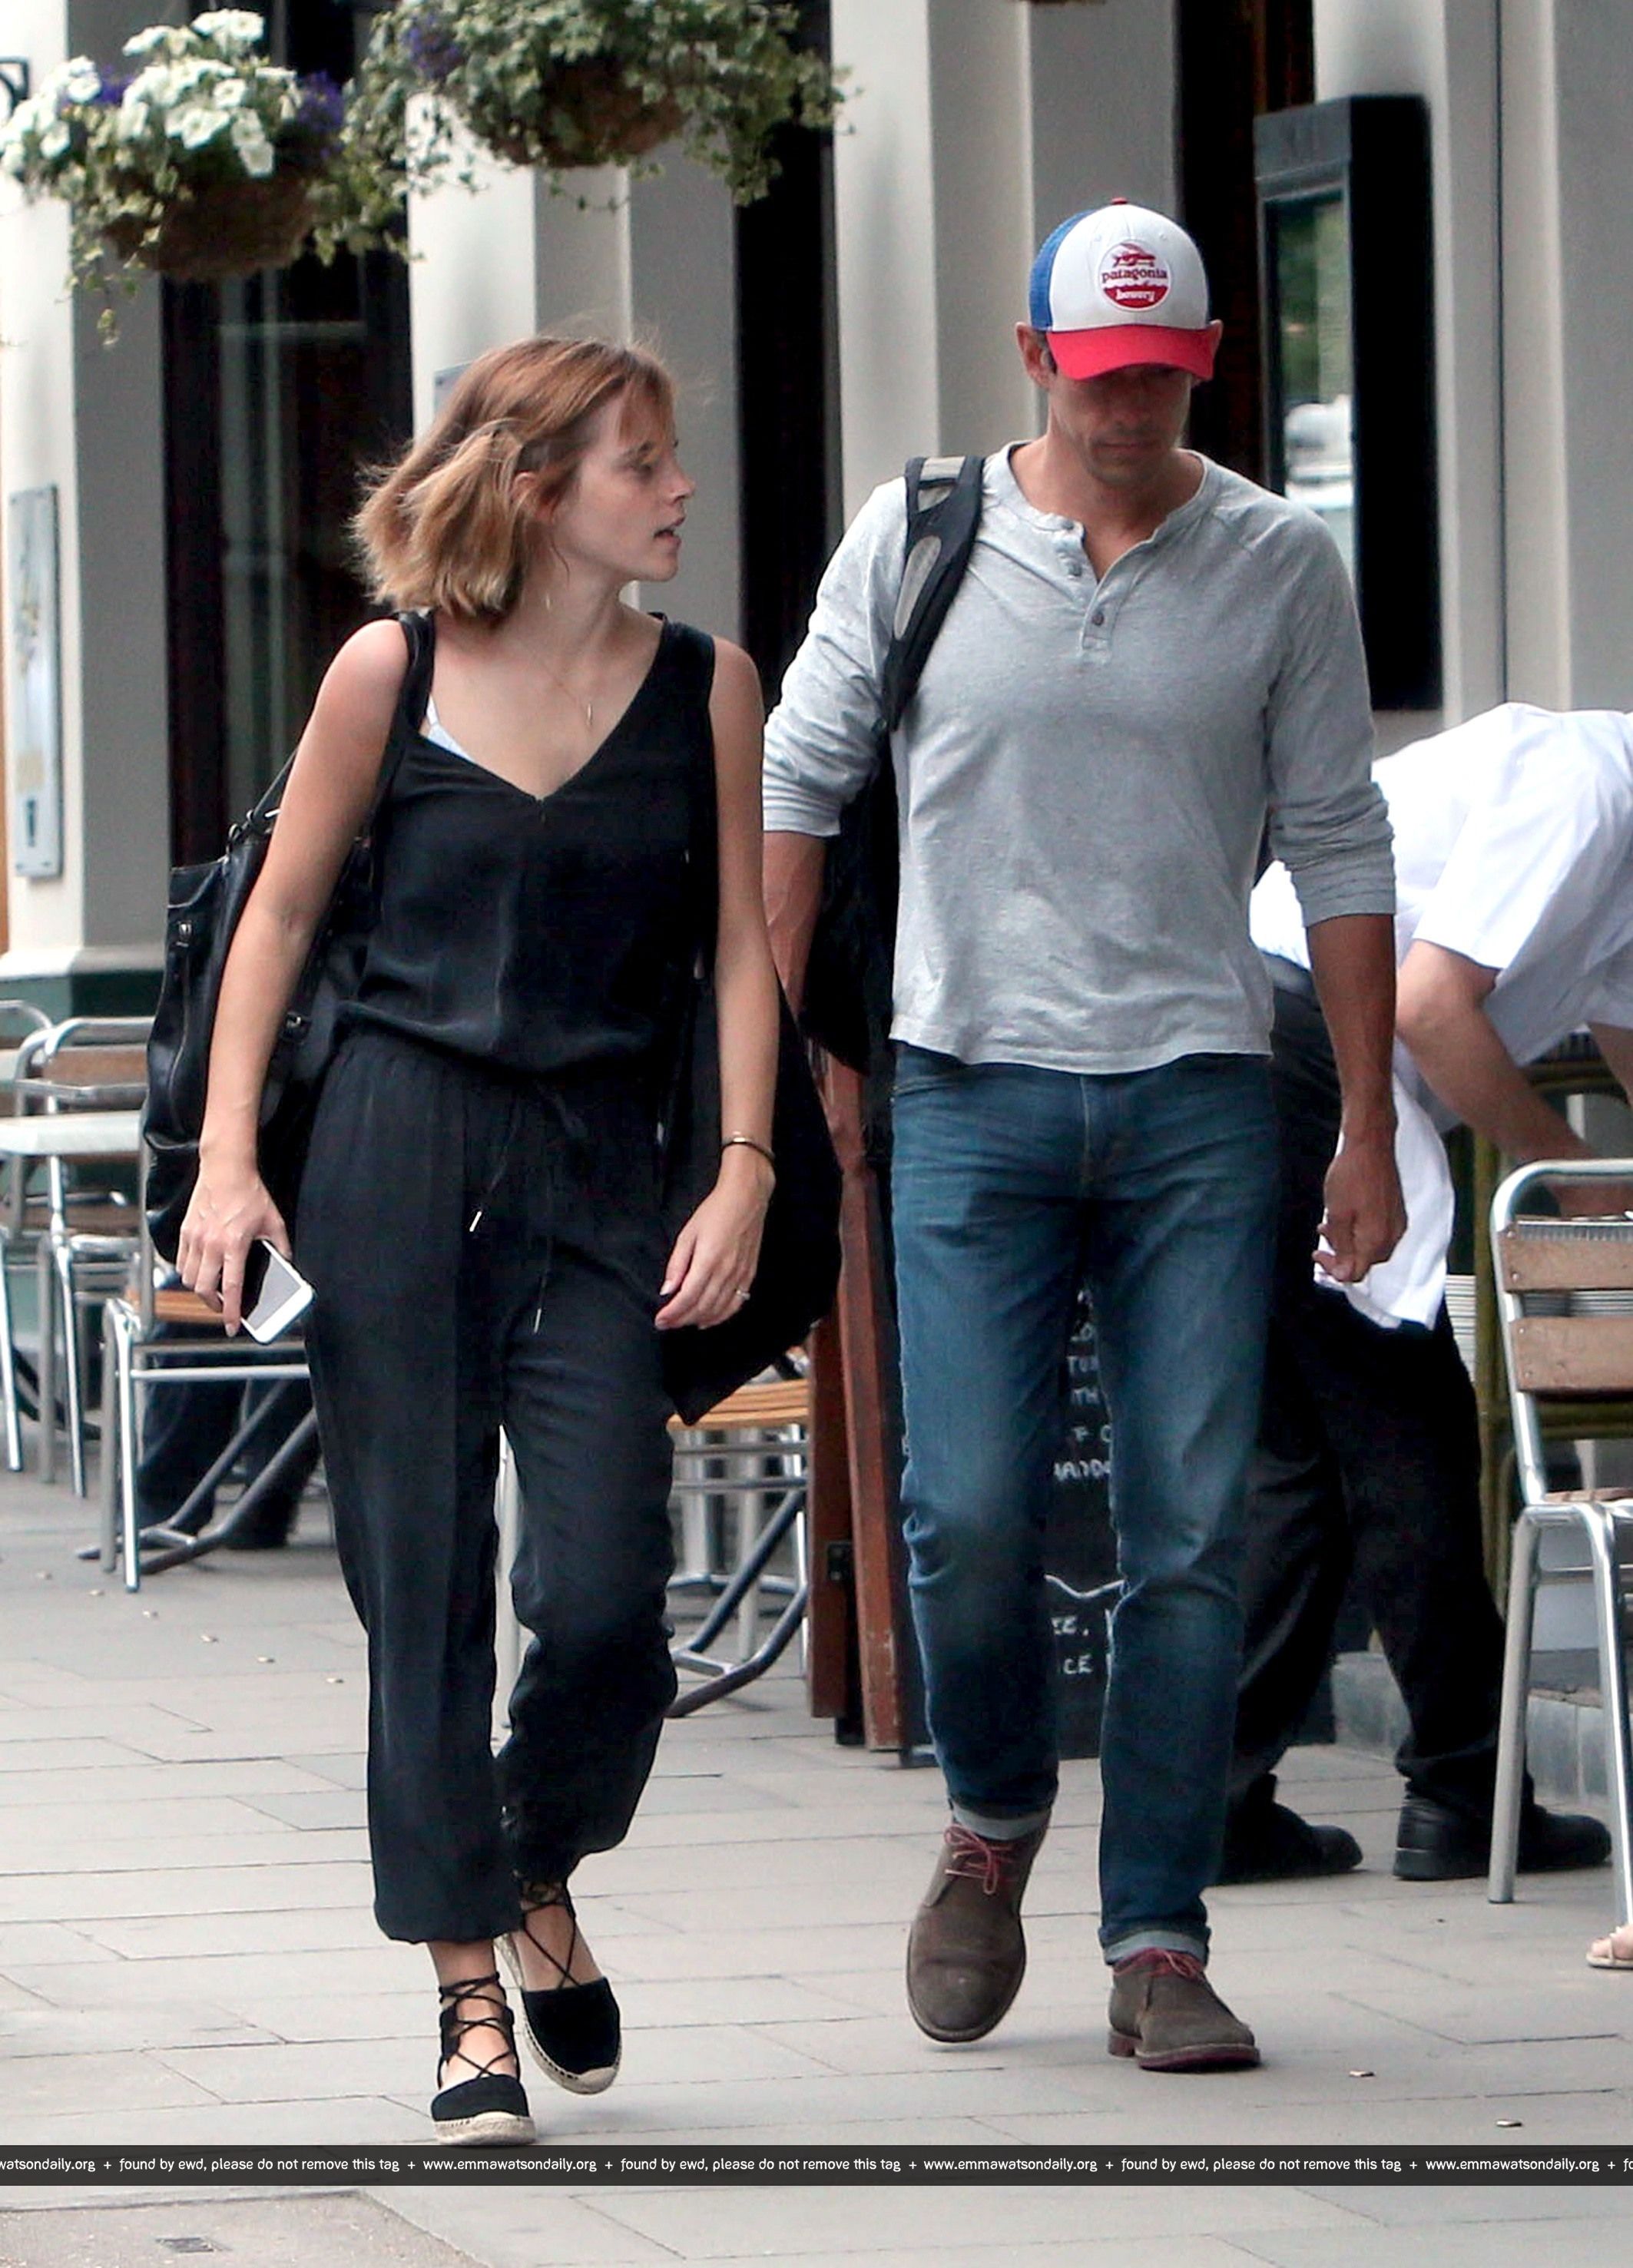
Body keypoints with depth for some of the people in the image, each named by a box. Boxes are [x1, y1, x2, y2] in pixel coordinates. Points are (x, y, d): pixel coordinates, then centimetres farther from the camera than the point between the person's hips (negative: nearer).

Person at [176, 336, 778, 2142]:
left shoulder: (704, 688, 4)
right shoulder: (392, 673, 0)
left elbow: (740, 945, 5)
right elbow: (281, 912, 6)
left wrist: (743, 1174, -5)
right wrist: (227, 1160, -2)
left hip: (598, 1170, 1)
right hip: (398, 1152, -1)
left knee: (604, 1600, -8)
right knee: (421, 1588, -2)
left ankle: (538, 1877, 22)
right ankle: (468, 1988, 8)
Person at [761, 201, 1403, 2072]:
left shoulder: (1277, 564, 5)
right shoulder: (917, 539, 4)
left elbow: (1338, 846, 7)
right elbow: (799, 785, 11)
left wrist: (1368, 1127, 4)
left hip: (1196, 1095, 0)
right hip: (973, 1086, 0)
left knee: (1189, 1533, -3)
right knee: (969, 1514, -8)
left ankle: (1159, 1943, 4)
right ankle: (994, 1821, 20)